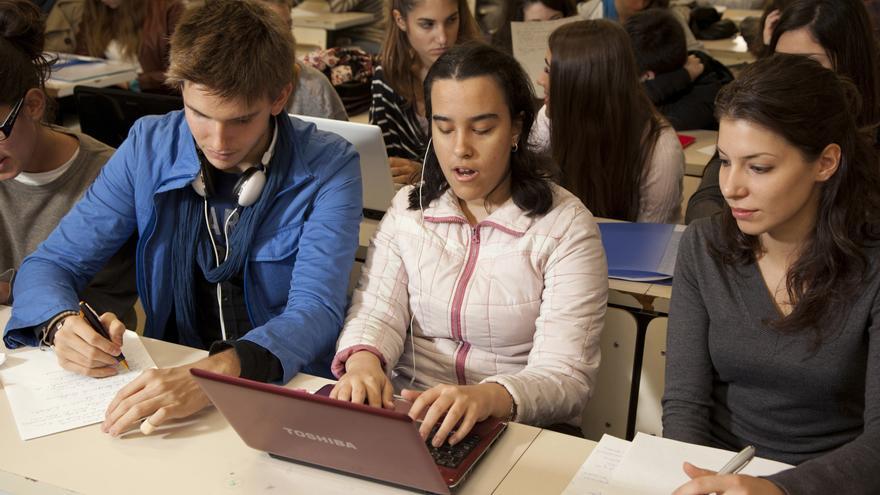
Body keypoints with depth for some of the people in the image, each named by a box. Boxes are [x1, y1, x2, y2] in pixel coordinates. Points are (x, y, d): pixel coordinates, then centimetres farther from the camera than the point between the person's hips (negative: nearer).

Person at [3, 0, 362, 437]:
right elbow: (50, 263, 4)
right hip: (166, 378, 2)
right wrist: (62, 325, -20)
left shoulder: (328, 167, -11)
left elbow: (316, 311, -21)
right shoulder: (148, 147, -2)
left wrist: (216, 373, -40)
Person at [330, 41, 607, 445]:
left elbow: (565, 374, -15)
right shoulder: (408, 208, 9)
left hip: (520, 430, -3)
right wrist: (363, 360, -25)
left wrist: (488, 397, -36)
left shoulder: (565, 226, -6)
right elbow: (376, 312, 0)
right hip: (407, 415, 3)